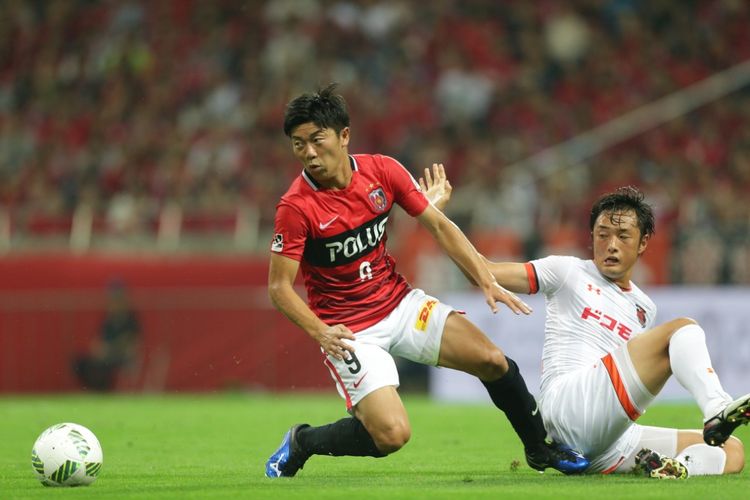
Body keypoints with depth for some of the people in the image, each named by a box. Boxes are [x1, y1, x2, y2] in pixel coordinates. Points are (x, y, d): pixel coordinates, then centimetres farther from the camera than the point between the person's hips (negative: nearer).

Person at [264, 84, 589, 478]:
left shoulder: (382, 171, -7)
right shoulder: (295, 208, -20)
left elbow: (438, 226, 2)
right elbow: (279, 286, -16)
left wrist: (487, 282, -5)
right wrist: (320, 333, -32)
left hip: (399, 302, 5)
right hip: (349, 332, -5)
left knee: (492, 360, -5)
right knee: (392, 434, -21)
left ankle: (539, 448, 21)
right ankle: (302, 442, 6)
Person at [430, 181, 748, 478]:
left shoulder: (644, 309, 27)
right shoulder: (568, 272, 11)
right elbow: (484, 271, 4)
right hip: (566, 405, -6)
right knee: (683, 328, -22)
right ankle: (717, 410, -47)